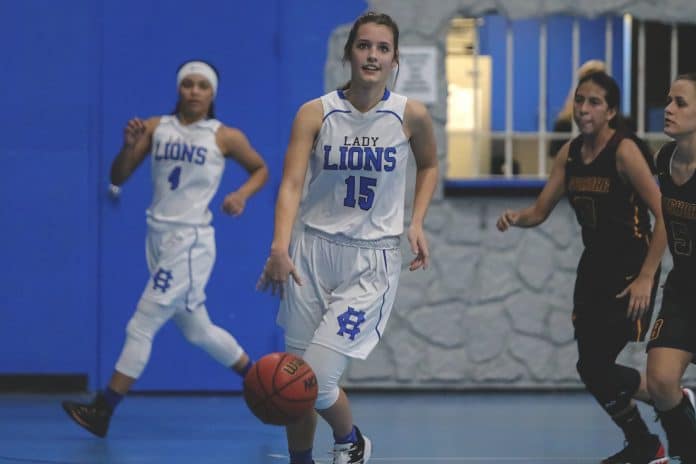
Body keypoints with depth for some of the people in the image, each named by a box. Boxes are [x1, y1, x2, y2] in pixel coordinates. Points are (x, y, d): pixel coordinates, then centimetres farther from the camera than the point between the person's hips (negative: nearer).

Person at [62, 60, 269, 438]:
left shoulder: (224, 137, -5)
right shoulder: (155, 128, 3)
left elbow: (261, 170, 10)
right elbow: (118, 178, 3)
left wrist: (242, 194, -9)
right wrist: (128, 146, -16)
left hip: (190, 242, -6)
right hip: (159, 238, 6)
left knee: (142, 326, -8)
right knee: (197, 330, 15)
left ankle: (101, 412, -5)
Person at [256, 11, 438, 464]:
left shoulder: (411, 115, -5)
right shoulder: (315, 113, -5)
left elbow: (429, 166, 16)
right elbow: (292, 183, -14)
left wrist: (417, 223, 2)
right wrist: (280, 249, -28)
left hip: (372, 261, -2)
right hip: (314, 252, 2)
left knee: (318, 381, -13)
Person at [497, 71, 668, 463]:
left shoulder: (624, 151, -17)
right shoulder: (570, 153, 3)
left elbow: (666, 217, -18)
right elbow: (541, 211, 8)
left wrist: (645, 279, -21)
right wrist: (516, 218, -16)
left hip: (631, 272, -7)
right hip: (595, 267, 7)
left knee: (595, 366, -11)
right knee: (593, 368, 9)